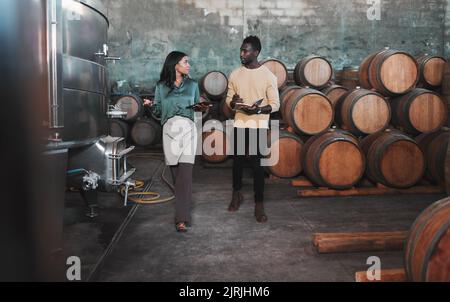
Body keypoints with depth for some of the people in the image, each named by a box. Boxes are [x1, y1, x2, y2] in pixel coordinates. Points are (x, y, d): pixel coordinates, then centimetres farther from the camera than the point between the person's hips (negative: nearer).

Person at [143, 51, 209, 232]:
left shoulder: (192, 85, 10)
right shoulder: (161, 86, 8)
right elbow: (158, 112, 10)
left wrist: (202, 108, -5)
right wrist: (151, 105, -10)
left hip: (188, 130, -1)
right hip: (169, 130, 1)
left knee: (185, 173, -12)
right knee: (176, 172, 6)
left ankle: (182, 218, -12)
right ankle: (183, 203, 25)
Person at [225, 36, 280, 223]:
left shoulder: (268, 75, -6)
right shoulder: (235, 74, 4)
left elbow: (275, 104, -6)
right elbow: (229, 99, 10)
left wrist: (259, 109, -24)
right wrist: (233, 102, -14)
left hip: (259, 127, -3)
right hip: (239, 125, 3)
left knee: (258, 165, -1)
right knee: (237, 162, 13)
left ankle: (259, 204, 11)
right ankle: (237, 194, 35)